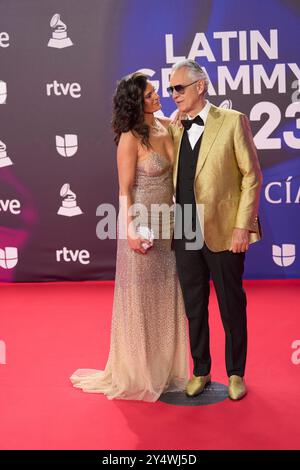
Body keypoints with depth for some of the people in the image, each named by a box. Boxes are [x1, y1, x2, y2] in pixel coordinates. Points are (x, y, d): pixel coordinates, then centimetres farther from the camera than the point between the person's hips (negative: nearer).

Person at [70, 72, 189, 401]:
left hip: (167, 223, 7)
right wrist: (131, 231, -18)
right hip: (142, 223, -6)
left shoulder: (166, 127, 5)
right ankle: (137, 374, 21)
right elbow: (125, 190, -13)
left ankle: (164, 368, 28)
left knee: (166, 297, 13)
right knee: (140, 299, 5)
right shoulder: (130, 138, -13)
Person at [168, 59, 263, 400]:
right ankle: (200, 371, 29)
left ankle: (236, 373, 25)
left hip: (223, 232, -4)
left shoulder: (232, 121, -4)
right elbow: (174, 179, 13)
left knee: (231, 307, 9)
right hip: (185, 234, 4)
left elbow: (252, 176, -6)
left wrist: (243, 227, -12)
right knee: (194, 307, 13)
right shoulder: (174, 128, 10)